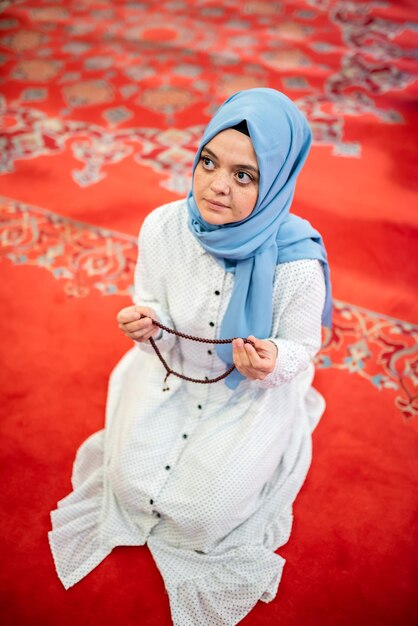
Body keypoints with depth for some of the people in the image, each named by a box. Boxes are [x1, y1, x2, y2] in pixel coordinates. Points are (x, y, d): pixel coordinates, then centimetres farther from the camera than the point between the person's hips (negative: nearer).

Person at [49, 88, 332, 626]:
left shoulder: (297, 263, -28)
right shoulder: (163, 227, -19)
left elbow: (301, 350, -11)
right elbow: (154, 312, -3)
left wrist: (273, 360, -34)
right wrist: (146, 326, -26)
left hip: (252, 394, -2)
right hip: (171, 376, 3)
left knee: (203, 511, -3)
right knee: (133, 481, -1)